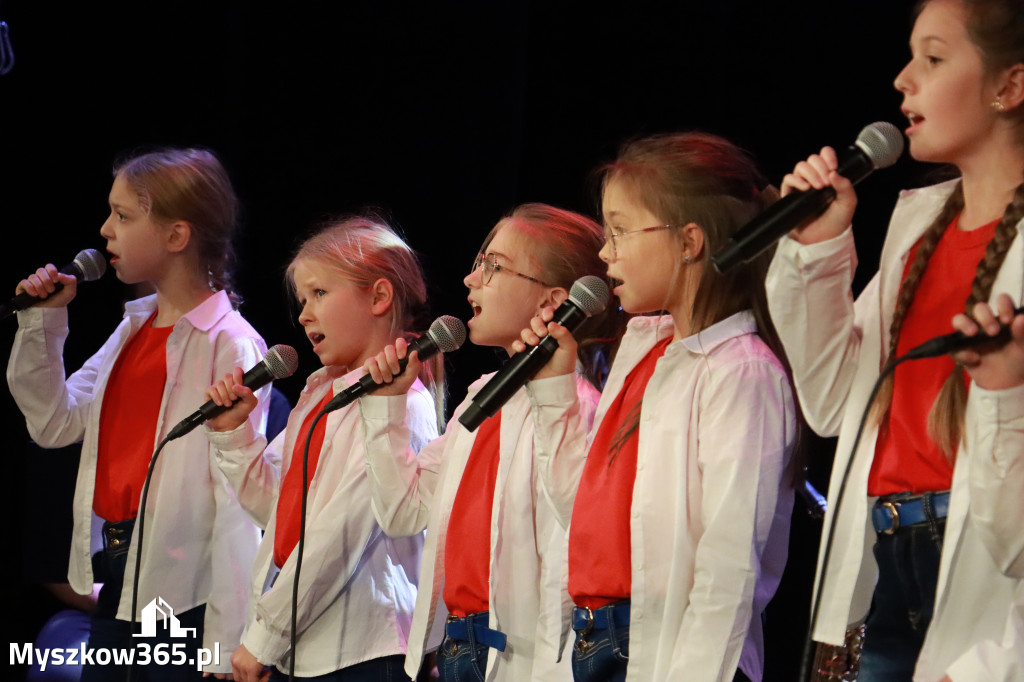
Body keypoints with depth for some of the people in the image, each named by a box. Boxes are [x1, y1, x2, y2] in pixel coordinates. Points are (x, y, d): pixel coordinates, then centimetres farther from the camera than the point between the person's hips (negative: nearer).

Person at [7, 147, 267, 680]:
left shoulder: (229, 345, -14)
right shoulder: (134, 329, 12)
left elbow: (239, 496, -18)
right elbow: (55, 424, 14)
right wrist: (41, 324, 3)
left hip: (185, 587, -8)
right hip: (117, 575, 8)